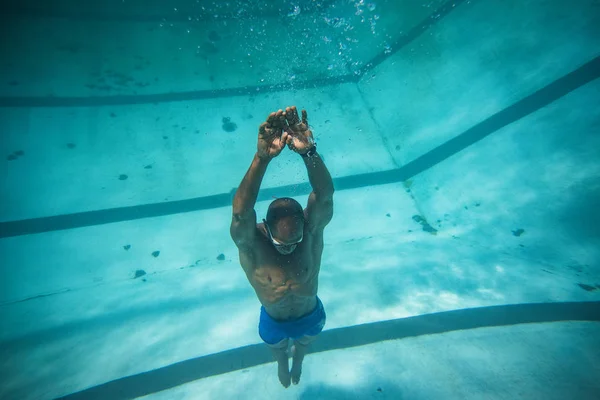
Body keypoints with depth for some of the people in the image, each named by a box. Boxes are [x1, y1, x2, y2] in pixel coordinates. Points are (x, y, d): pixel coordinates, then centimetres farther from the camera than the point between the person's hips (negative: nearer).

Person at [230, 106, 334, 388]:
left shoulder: (311, 231, -33)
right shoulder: (250, 242, -36)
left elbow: (325, 195, -50)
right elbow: (241, 212, -57)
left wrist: (309, 152, -67)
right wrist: (262, 157, -69)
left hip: (310, 317, 1)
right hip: (274, 323, -1)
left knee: (302, 345, 35)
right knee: (279, 351, 34)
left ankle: (297, 362, 73)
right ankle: (282, 364, 72)